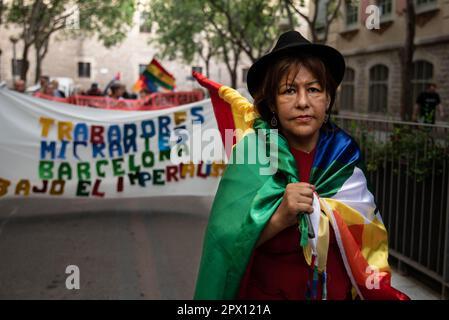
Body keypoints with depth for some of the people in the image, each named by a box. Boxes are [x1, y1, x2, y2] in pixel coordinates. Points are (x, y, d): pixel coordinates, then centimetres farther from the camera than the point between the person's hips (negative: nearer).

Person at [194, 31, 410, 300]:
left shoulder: (345, 157, -10)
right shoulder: (251, 155, -19)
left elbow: (367, 236, -1)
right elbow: (224, 244, -23)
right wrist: (279, 217, -35)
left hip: (339, 292, 3)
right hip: (267, 291, -2)